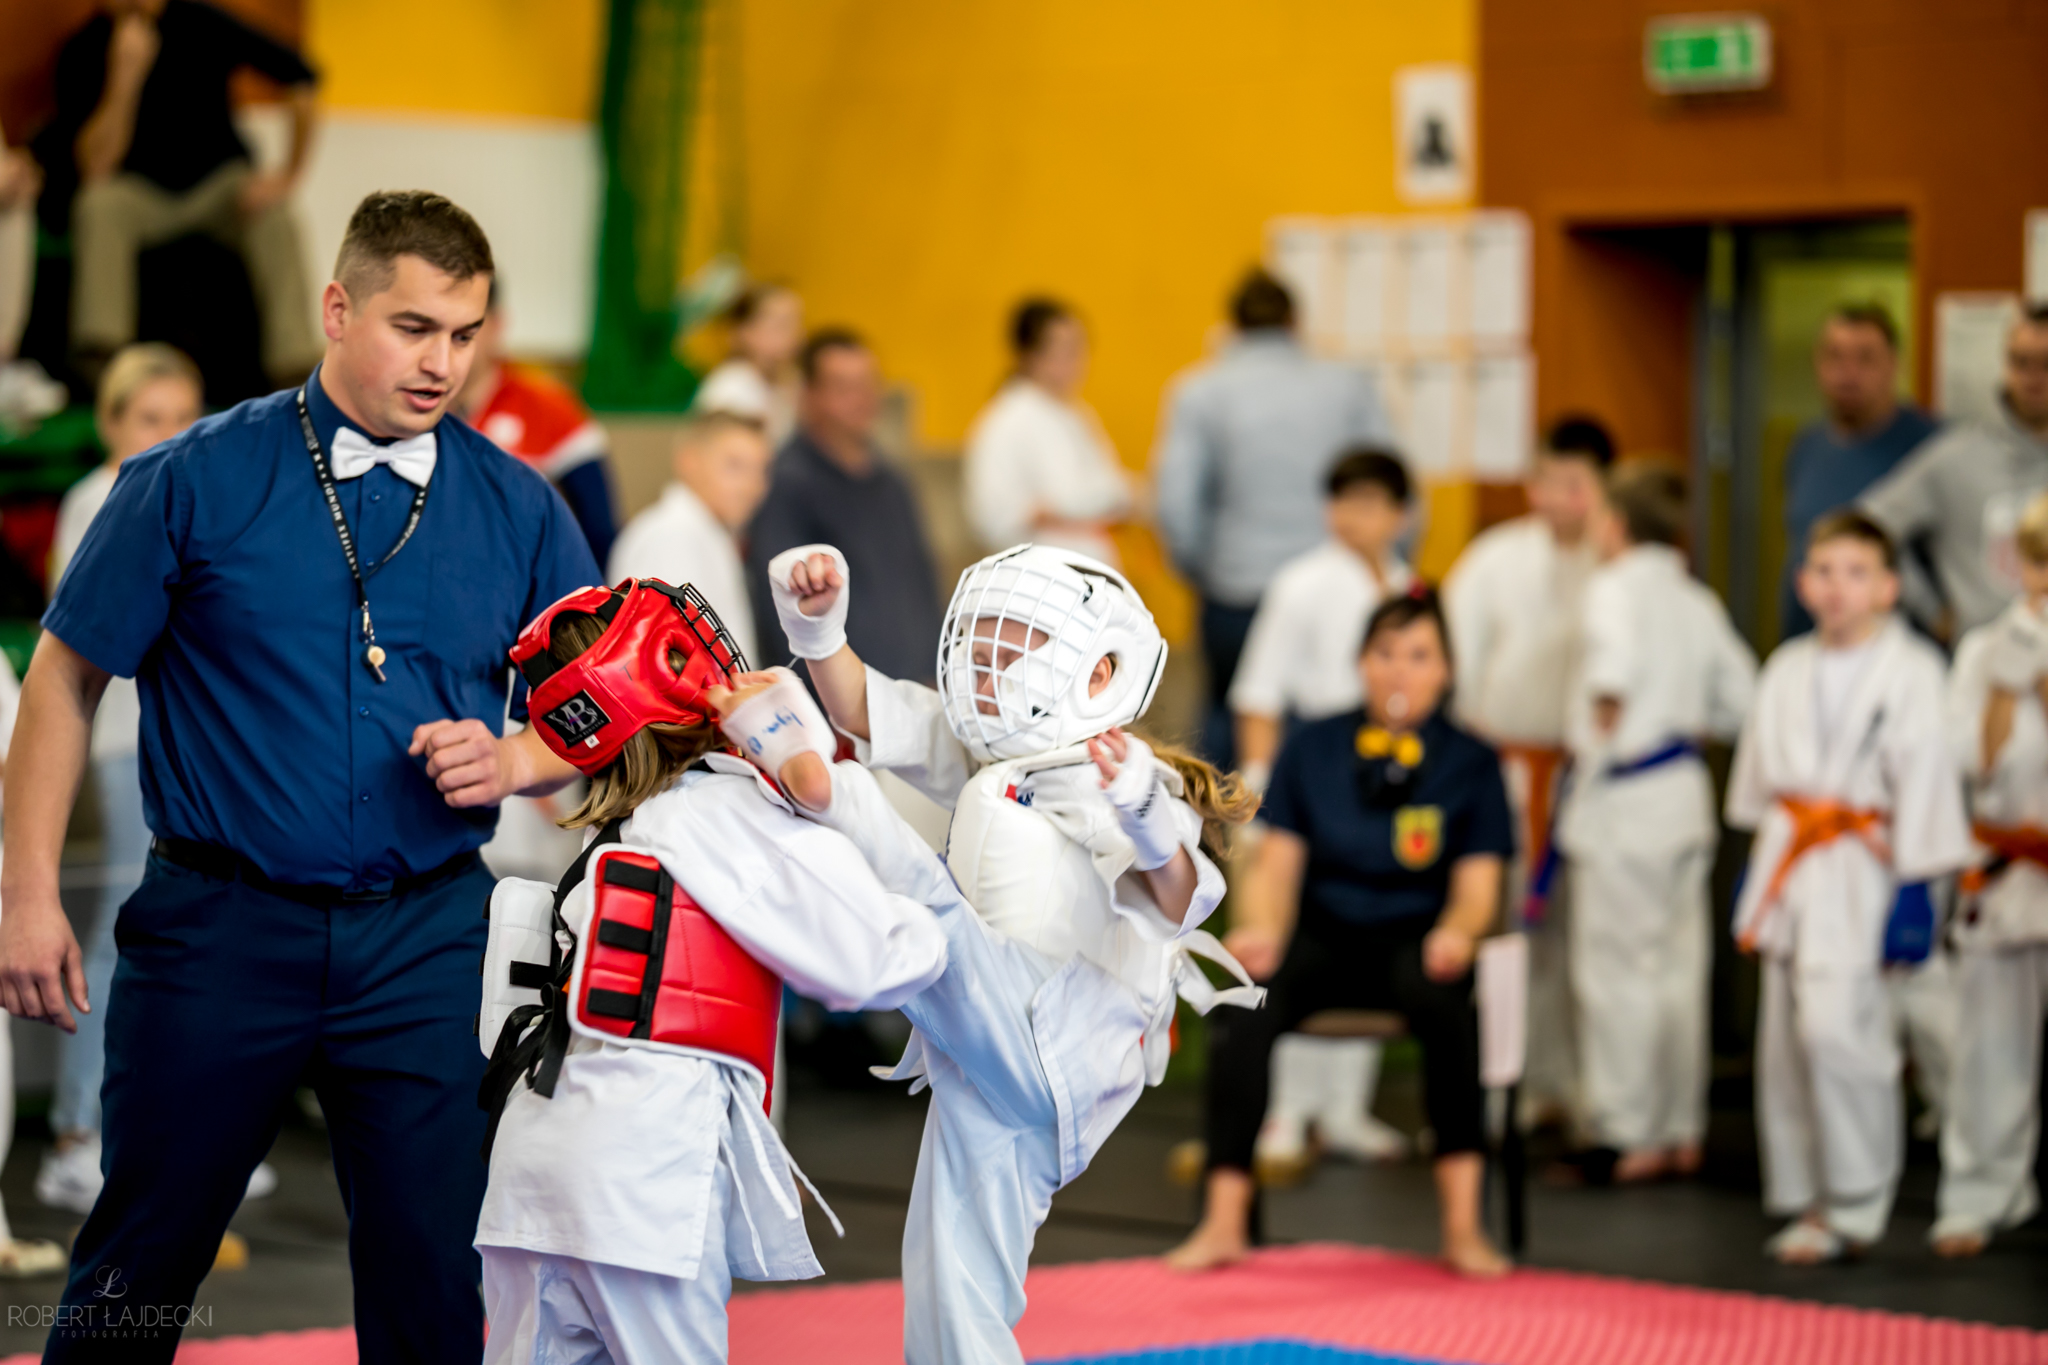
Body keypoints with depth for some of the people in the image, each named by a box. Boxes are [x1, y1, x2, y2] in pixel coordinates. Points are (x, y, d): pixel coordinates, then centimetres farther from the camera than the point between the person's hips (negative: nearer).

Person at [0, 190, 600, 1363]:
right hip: (219, 925, -2)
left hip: (426, 942, 2)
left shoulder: (518, 509, 4)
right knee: (139, 1268, 7)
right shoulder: (197, 481, -4)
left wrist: (514, 762, -10)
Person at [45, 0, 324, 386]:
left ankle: (298, 364, -33)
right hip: (141, 194, 0)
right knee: (99, 205, -33)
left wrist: (290, 173, -15)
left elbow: (298, 77, -6)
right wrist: (125, 76, -31)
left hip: (216, 182, 1)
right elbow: (95, 168, -22)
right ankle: (102, 355, -41)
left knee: (273, 214, -30)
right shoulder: (83, 51, -13)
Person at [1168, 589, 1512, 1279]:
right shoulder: (1313, 749, 7)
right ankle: (1224, 1222, -27)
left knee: (1444, 1000, -38)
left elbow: (1476, 886, 0)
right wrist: (1262, 926, -16)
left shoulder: (1469, 763, 3)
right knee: (1245, 1004, -32)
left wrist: (1455, 932, -23)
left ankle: (1462, 1226, -33)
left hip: (1414, 939, -1)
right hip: (1324, 935, 1)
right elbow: (1277, 862, 6)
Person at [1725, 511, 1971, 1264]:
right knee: (1786, 1036, 9)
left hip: (1863, 872, -6)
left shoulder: (1912, 672, -8)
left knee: (1834, 1027, -18)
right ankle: (1803, 1194, 21)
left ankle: (1853, 1206, -8)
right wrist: (1761, 864, 18)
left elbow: (1923, 777, -9)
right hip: (1791, 868, 6)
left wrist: (1913, 883, -12)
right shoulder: (1787, 671, 10)